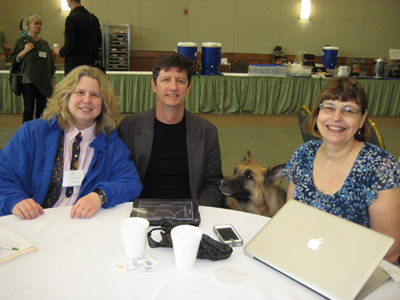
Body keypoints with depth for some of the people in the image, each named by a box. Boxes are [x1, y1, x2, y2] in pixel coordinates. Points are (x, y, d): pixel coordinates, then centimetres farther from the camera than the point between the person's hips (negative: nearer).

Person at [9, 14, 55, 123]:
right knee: (29, 109, -3)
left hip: (44, 82, 4)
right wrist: (25, 51, -15)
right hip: (28, 81, -3)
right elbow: (13, 59, -1)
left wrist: (52, 82, 13)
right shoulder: (21, 41, 3)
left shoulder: (44, 43, 14)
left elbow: (50, 64, 16)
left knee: (42, 109, 3)